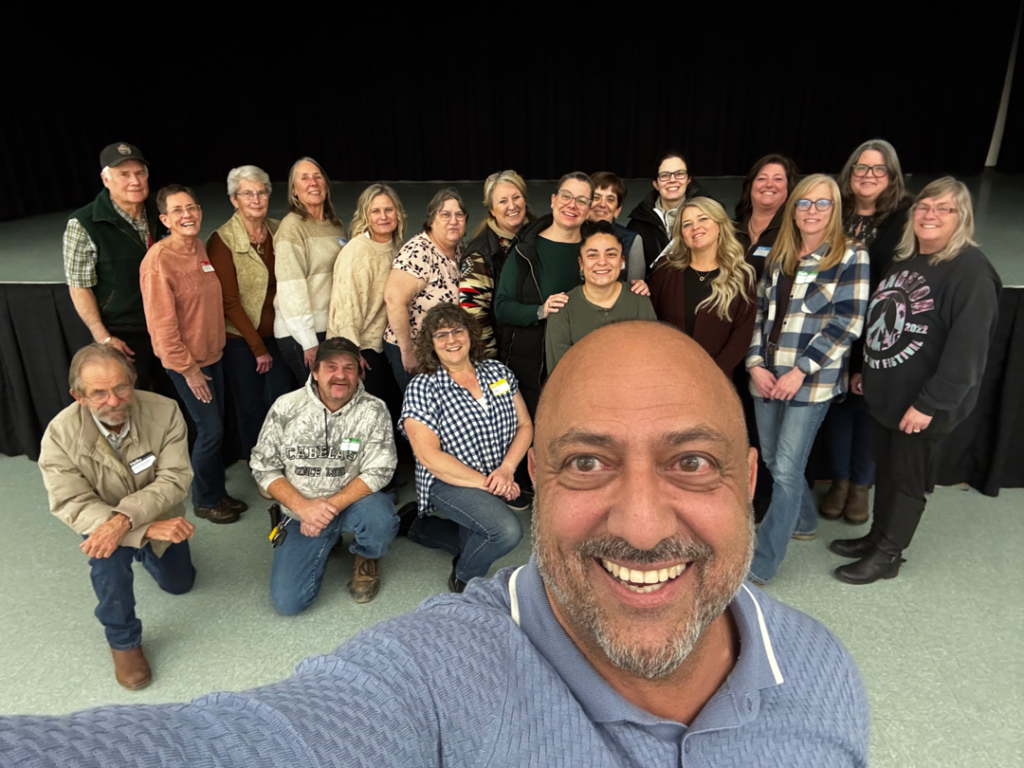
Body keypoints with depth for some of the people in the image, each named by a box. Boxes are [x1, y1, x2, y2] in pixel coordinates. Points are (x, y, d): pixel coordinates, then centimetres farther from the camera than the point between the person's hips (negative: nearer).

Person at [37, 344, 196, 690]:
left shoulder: (164, 411, -29)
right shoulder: (60, 434, -30)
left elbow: (175, 479, -31)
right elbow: (73, 505, -30)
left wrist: (124, 519, -46)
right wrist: (147, 530, -41)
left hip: (158, 518, 2)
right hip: (100, 519, -2)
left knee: (178, 584, 15)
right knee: (107, 551, -35)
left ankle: (145, 555, 49)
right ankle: (123, 641, -10)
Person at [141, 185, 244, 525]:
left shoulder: (199, 248, 4)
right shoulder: (159, 259, -19)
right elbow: (162, 324, -19)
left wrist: (215, 346, 13)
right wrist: (188, 369, -16)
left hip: (212, 354, 7)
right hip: (186, 362, -7)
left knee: (217, 427, 15)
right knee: (210, 431, 0)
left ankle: (218, 493, 32)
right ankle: (204, 501, 21)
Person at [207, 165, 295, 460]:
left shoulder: (279, 231, 2)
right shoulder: (222, 241, -11)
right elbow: (229, 302, -12)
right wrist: (258, 347, -10)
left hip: (277, 334, 3)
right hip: (241, 339, -3)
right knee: (251, 407, 7)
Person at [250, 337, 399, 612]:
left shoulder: (373, 411, -10)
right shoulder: (287, 407, -6)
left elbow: (378, 471, -14)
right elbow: (263, 467, -4)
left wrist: (333, 505, -25)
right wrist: (302, 506, -18)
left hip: (352, 500, -1)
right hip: (301, 510, 2)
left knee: (380, 521, -37)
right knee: (287, 602, -10)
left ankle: (367, 557, 3)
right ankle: (328, 541, 21)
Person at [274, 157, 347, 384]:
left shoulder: (335, 225, 13)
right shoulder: (292, 226, -8)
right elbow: (291, 289, -15)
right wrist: (309, 342, -18)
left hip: (333, 328, 7)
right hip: (302, 332, -6)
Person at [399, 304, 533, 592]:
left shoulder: (498, 371, 1)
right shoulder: (421, 389, -12)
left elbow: (525, 425, 3)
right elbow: (429, 456, -17)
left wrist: (506, 469, -15)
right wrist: (485, 482, -19)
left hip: (498, 479, 6)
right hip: (449, 482, -6)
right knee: (508, 530, -26)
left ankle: (423, 528, 39)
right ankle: (463, 579, 4)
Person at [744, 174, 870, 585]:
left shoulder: (850, 257, -5)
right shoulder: (778, 255, 12)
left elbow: (846, 324, -11)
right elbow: (760, 312, 11)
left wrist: (799, 372, -16)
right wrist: (756, 364, -3)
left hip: (812, 381, -6)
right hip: (766, 376, 6)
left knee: (786, 470, -6)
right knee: (772, 459, 15)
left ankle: (761, 565, 3)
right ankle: (804, 521, 41)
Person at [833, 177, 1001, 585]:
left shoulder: (971, 271, -17)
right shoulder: (902, 259, 9)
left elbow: (966, 348, -22)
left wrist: (929, 403, -22)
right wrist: (864, 370, 18)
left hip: (922, 403, -7)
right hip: (884, 393, 7)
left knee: (907, 477, 8)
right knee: (884, 467, 19)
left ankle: (888, 554, 24)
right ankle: (877, 536, 36)